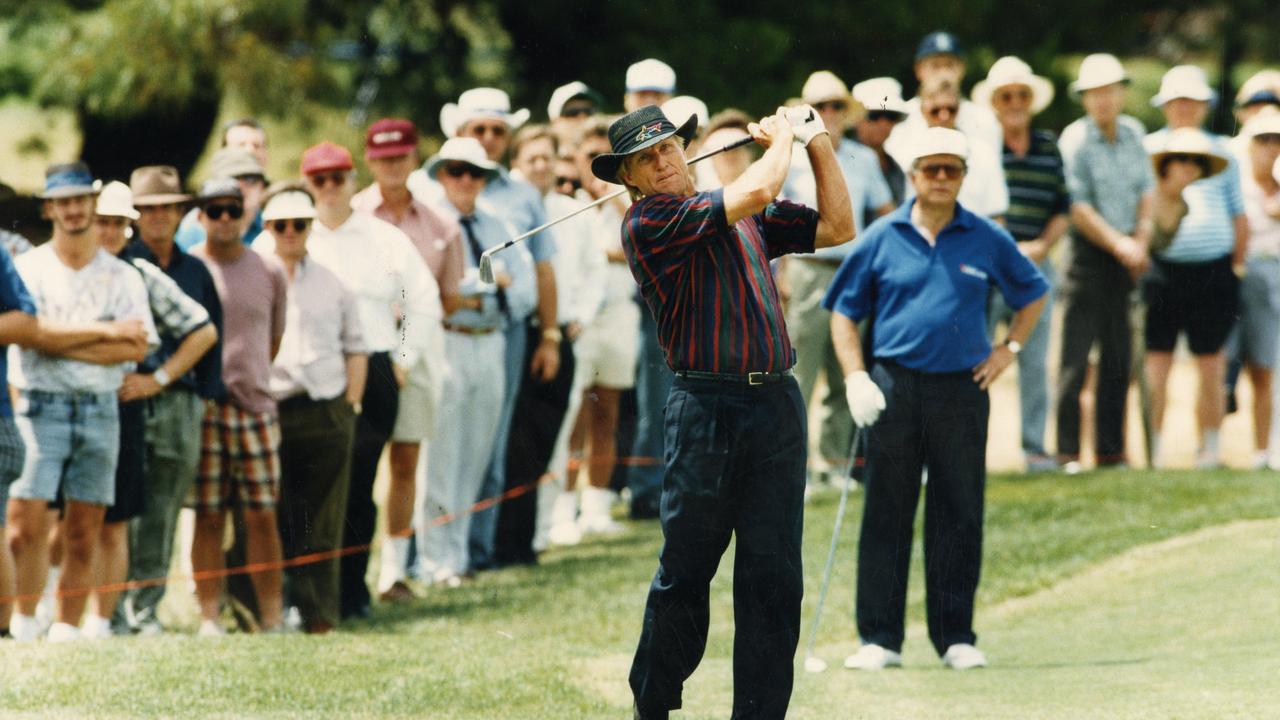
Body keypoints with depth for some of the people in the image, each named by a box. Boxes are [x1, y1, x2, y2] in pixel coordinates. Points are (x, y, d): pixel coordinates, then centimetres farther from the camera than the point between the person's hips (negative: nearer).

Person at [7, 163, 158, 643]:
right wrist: (105, 333, -11)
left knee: (85, 531, 2)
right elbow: (31, 332, -11)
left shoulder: (122, 277, 10)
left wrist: (64, 343, -10)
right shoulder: (28, 269, 4)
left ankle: (67, 629, 5)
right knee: (26, 524, -11)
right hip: (41, 406, -2)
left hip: (100, 409, 2)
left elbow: (137, 348, -2)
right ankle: (23, 623, -5)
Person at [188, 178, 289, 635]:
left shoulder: (269, 272, 8)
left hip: (255, 405, 2)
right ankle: (209, 616, 1)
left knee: (262, 515, 0)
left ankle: (272, 615, 3)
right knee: (208, 516, -1)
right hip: (201, 406, -2)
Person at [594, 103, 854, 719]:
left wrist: (818, 143, 15)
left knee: (773, 576, 2)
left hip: (778, 406, 5)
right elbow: (755, 193, -14)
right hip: (705, 408, -5)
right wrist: (781, 138, 4)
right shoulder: (647, 222, -5)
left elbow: (837, 226, 22)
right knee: (684, 574, 2)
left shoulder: (747, 220, 17)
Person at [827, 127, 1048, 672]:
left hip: (961, 388, 0)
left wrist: (1008, 349, 8)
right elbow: (843, 311, 8)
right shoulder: (883, 238, 3)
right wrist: (856, 377, -4)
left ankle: (955, 636, 10)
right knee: (886, 516, 1)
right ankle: (879, 638, 5)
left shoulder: (986, 240, 5)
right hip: (894, 386, 0)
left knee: (958, 518, 2)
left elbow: (1033, 294, 19)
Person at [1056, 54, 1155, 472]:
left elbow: (1146, 192, 13)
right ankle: (1067, 452, -6)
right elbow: (1077, 207, -12)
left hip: (1125, 260, 6)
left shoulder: (1133, 134, 9)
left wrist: (1141, 241, 0)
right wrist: (1119, 244, -14)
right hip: (1089, 254, -6)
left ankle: (1110, 449, 13)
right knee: (1075, 356, -7)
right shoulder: (1075, 140, -8)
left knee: (1119, 358, 7)